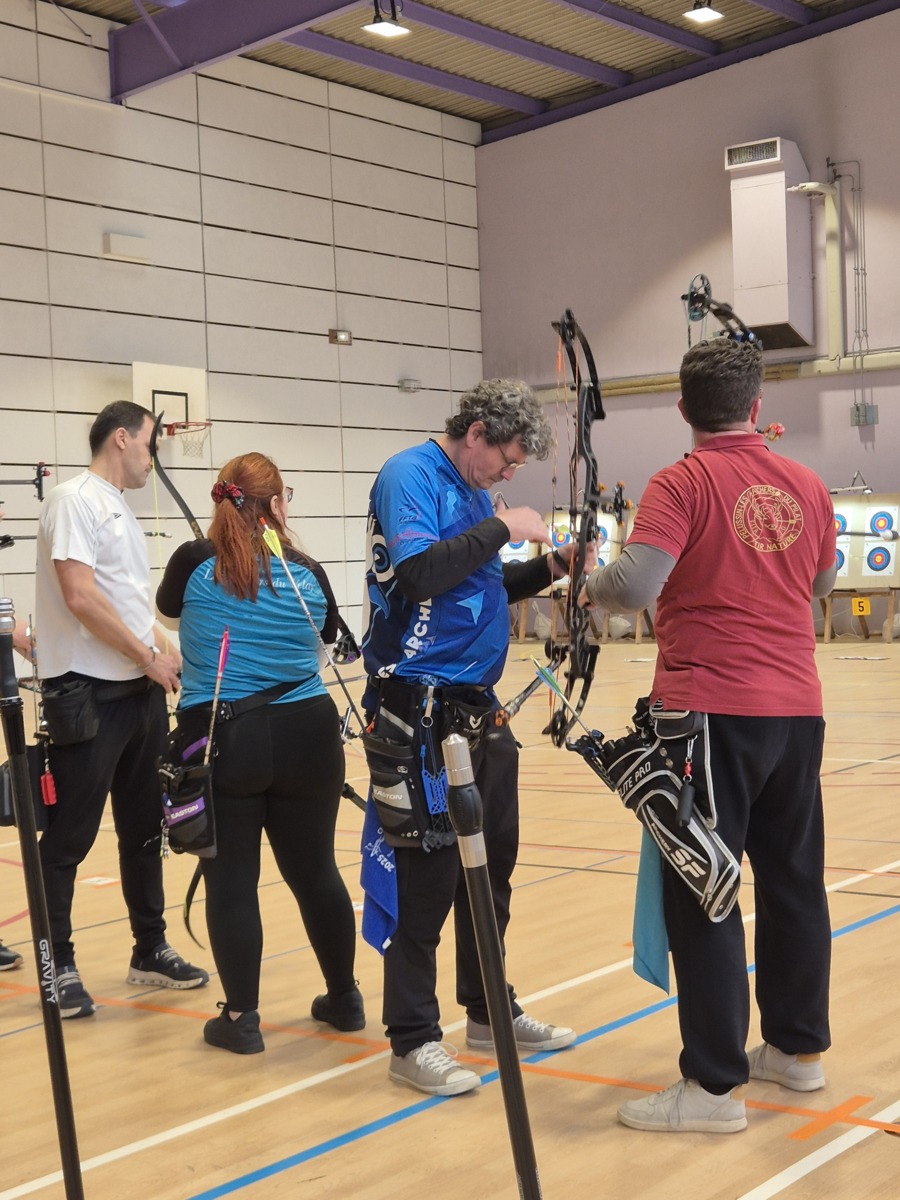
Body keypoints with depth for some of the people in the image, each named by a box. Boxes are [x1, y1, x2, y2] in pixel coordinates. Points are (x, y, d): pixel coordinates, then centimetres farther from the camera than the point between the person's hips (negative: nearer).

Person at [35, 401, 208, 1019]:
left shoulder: (121, 508, 17)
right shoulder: (75, 499, -11)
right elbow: (81, 598, -21)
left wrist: (167, 656, 5)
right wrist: (149, 658, -14)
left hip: (141, 693, 9)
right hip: (89, 696, -9)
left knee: (145, 830, 15)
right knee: (70, 839, 0)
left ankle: (151, 950, 25)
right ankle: (59, 966, 10)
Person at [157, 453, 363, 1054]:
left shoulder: (195, 564, -5)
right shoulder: (307, 573, 0)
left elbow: (167, 605, 17)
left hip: (221, 741, -2)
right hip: (305, 736, 2)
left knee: (232, 881, 5)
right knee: (316, 872, 14)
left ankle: (241, 1017, 9)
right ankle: (344, 999, 26)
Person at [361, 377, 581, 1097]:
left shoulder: (472, 491, 15)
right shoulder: (412, 476, -11)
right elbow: (420, 573, -26)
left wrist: (549, 568, 8)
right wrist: (503, 528, -17)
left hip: (476, 707, 9)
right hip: (420, 708, -9)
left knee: (493, 862, 15)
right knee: (427, 874, -4)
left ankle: (488, 1010, 30)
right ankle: (413, 1039, 8)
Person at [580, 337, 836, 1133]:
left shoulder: (683, 485, -9)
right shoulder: (808, 487, 8)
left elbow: (634, 586, -21)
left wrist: (592, 589, -1)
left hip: (711, 710, -6)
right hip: (797, 708, 6)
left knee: (704, 894, -1)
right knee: (794, 879, 16)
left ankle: (715, 1085, 2)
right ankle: (798, 1049, 28)